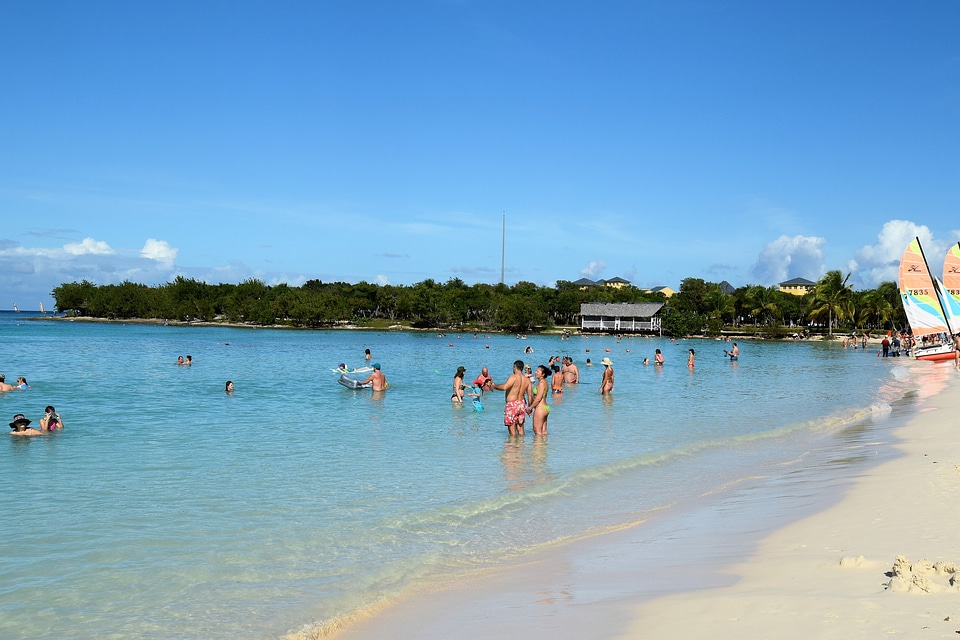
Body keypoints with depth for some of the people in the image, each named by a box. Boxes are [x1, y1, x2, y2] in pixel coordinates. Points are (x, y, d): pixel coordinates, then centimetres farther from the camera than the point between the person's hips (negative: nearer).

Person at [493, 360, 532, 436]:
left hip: (512, 404, -7)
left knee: (512, 430, -3)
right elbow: (529, 395, 7)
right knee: (520, 428, 12)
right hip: (522, 403, 7)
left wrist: (494, 386, -11)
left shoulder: (513, 377, -13)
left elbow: (504, 387, -27)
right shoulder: (527, 380, 8)